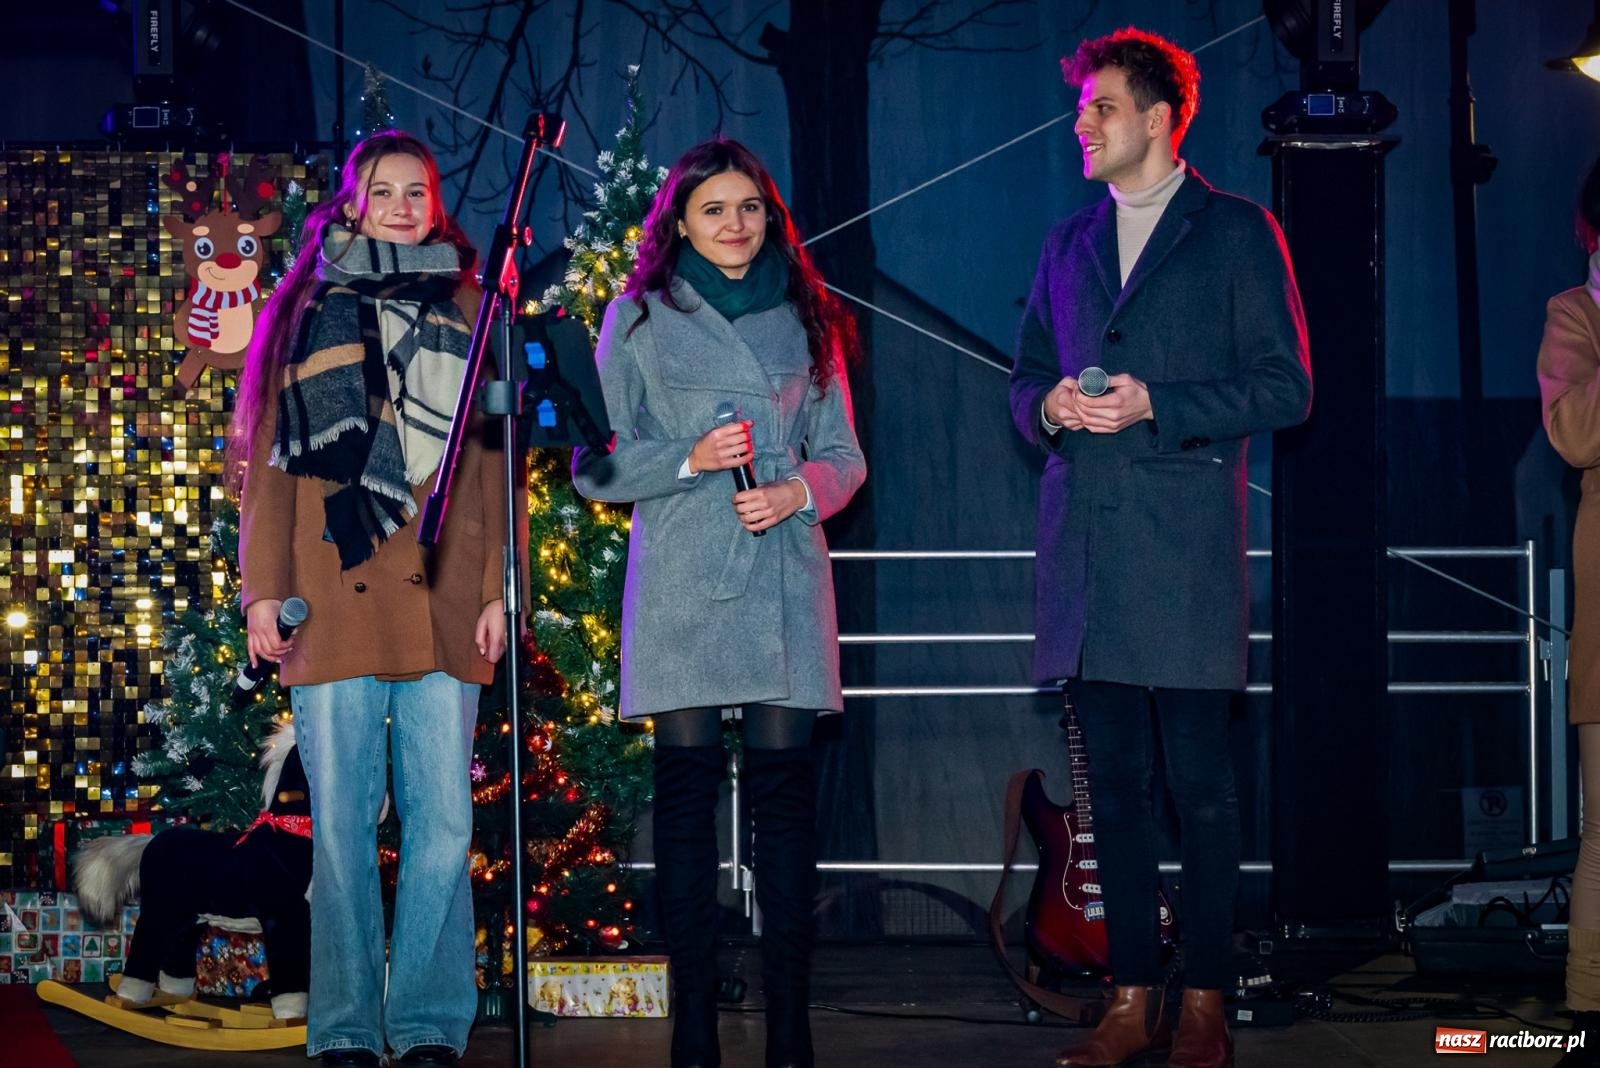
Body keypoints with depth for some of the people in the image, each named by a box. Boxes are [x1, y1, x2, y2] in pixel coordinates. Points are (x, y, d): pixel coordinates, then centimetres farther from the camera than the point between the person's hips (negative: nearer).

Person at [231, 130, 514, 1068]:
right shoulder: (308, 311, 14)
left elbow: (494, 461, 12)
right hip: (336, 601, 0)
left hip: (442, 601, 0)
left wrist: (498, 590, 2)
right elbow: (271, 459, 10)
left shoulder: (468, 312, 15)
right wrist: (263, 589, 1)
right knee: (342, 823, -1)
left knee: (442, 823, -4)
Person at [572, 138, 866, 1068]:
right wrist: (690, 458, -11)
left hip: (786, 574, 2)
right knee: (687, 792, -2)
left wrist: (797, 491, -6)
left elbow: (844, 455, 14)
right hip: (682, 582, -1)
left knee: (786, 790, -2)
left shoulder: (804, 319, 13)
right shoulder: (639, 319, 7)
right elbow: (599, 462, 4)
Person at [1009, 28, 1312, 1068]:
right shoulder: (1068, 244, 19)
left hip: (1187, 551, -5)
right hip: (1086, 552, 5)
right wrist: (1049, 404, -1)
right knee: (1116, 780, 7)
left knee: (1201, 784, -3)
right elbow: (1027, 380, 23)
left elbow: (1285, 387, -3)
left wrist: (1154, 406, -13)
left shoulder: (1238, 232, 2)